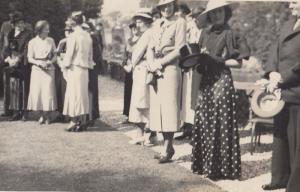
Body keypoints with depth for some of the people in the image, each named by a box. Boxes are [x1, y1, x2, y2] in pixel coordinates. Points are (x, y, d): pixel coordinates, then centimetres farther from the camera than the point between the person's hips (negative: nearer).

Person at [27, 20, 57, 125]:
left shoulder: (51, 41, 6)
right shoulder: (32, 42, 1)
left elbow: (55, 55, 9)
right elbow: (30, 58, 0)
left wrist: (50, 61, -11)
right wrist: (39, 62, -17)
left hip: (49, 69, 0)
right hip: (37, 69, 0)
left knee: (48, 92, -6)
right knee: (37, 92, -2)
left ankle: (48, 115, 9)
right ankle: (42, 115, 14)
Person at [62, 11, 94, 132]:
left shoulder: (73, 36, -12)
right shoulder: (88, 36, 7)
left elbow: (69, 54, -11)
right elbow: (90, 54, 12)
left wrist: (65, 65, 1)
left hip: (74, 69, -6)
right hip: (85, 69, 6)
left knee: (74, 95, -2)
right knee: (83, 94, 11)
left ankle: (74, 122, -1)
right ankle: (82, 121, 14)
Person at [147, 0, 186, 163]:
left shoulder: (179, 22, -3)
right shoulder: (157, 24, 16)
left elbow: (179, 50, -9)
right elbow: (150, 47, 11)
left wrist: (160, 62, -12)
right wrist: (152, 64, -6)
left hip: (170, 69, -6)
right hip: (156, 71, 6)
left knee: (169, 107, -6)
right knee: (158, 107, 5)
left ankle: (167, 149, -2)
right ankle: (168, 147, 13)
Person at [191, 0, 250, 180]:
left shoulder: (229, 33, -5)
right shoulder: (205, 33, 11)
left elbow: (238, 63, -8)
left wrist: (216, 60, -15)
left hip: (222, 81, -6)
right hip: (206, 81, 6)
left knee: (220, 124, -4)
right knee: (203, 123, 7)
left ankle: (220, 167, 3)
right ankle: (204, 164, 18)